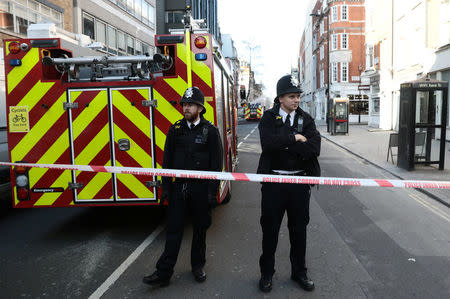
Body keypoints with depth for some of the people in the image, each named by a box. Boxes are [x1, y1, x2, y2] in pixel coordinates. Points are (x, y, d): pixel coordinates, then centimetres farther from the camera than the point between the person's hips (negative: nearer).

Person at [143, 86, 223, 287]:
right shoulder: (175, 130, 5)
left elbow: (216, 164, -4)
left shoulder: (210, 131, -3)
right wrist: (166, 187, 2)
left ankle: (198, 265, 29)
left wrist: (213, 191, -9)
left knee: (200, 229, 11)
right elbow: (167, 160, 8)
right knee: (173, 229, 4)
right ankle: (163, 273, 10)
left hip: (201, 188, -2)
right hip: (178, 187, 2)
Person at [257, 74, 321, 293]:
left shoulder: (306, 119, 4)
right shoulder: (269, 118, -1)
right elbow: (268, 143, -22)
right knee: (270, 229, 9)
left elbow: (314, 149, -12)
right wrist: (295, 138, -14)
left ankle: (299, 272, 32)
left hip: (299, 182, 2)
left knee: (299, 230, 14)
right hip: (273, 182, -2)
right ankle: (266, 273, 27)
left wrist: (283, 145, -15)